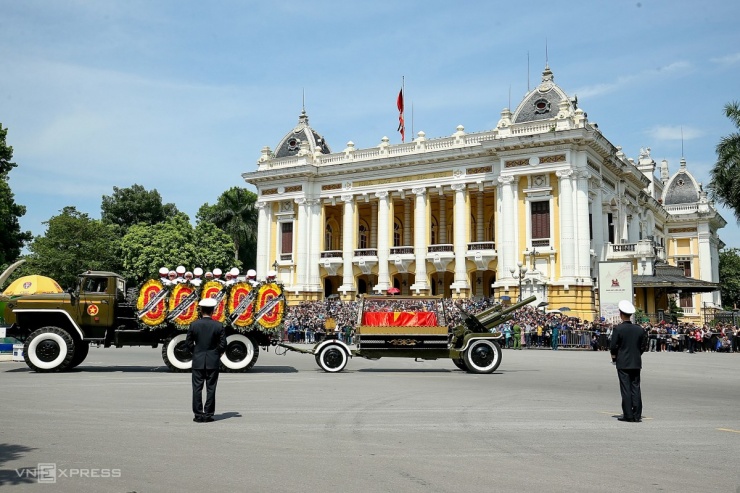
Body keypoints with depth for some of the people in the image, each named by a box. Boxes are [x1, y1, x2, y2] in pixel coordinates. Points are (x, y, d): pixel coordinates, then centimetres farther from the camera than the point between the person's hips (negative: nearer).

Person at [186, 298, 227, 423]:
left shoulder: (194, 325, -4)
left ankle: (198, 415, 7)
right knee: (211, 388, 5)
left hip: (198, 361, 1)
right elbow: (223, 344, -6)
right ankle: (208, 415, 6)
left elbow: (189, 342, -1)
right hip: (213, 361, 0)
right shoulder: (218, 326, -6)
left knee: (197, 388, 6)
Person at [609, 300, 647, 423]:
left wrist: (614, 357, 6)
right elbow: (644, 345, 8)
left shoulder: (618, 329, -11)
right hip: (636, 363, 4)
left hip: (622, 363, -4)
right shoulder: (639, 329, 3)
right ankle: (637, 415, 8)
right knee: (636, 388, 7)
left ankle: (628, 415, 0)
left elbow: (613, 346, -11)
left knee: (626, 389, -1)